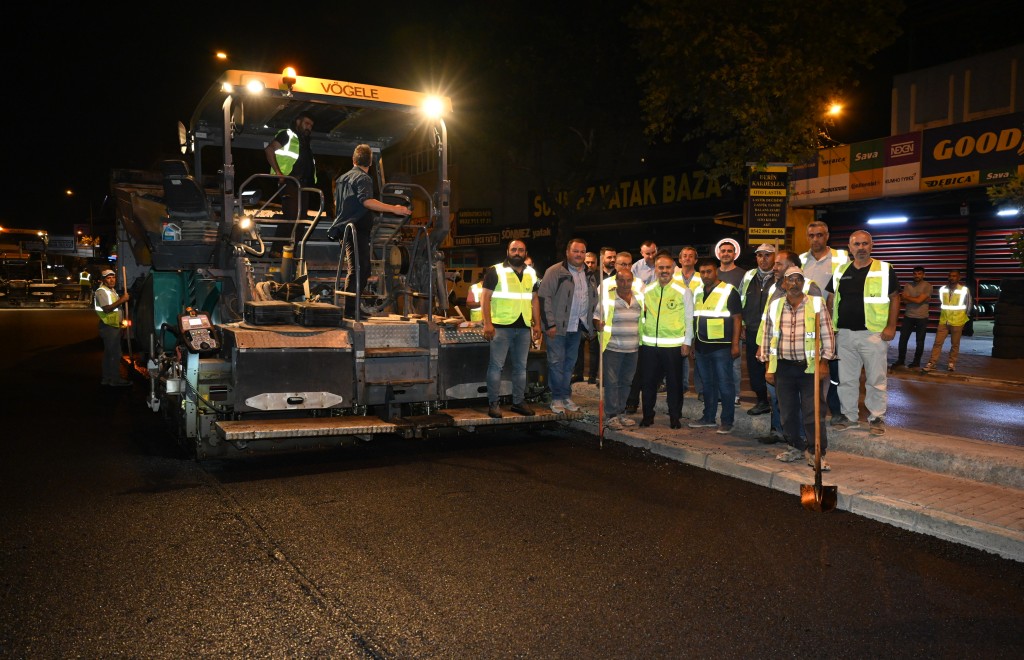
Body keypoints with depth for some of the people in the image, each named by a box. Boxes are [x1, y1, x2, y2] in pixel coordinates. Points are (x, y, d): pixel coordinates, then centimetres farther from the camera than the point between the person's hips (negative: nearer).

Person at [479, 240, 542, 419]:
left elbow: (534, 300, 17)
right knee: (496, 365, -3)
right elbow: (485, 297, -7)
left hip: (524, 328, 5)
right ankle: (493, 403, 3)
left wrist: (537, 324, 10)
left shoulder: (531, 274, 13)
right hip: (501, 326, -5)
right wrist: (487, 323, -15)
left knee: (521, 366, 11)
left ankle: (518, 401, 20)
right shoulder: (495, 271, -3)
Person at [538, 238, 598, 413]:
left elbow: (594, 299, 20)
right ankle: (557, 398, 8)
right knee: (556, 361, -1)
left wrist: (591, 322, 11)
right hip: (558, 326, -6)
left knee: (570, 362, 12)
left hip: (577, 327, 6)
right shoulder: (555, 271, -8)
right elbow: (544, 297, -12)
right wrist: (550, 324, -16)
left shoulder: (588, 274, 12)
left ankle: (566, 396, 22)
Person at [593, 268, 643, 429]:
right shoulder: (607, 298, -4)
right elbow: (596, 318, -4)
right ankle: (612, 416, 3)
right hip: (613, 348, -5)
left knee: (626, 382, 11)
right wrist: (599, 326, -24)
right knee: (612, 382, -4)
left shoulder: (638, 299, 9)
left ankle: (620, 413, 21)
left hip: (633, 349, 5)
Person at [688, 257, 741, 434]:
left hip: (721, 347, -6)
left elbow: (737, 318, -8)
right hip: (702, 346, 6)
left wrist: (735, 344, -13)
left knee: (724, 384, -2)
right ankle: (708, 417, 23)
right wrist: (693, 342, 15)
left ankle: (727, 421, 5)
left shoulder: (728, 291, -7)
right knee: (707, 384, 14)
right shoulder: (698, 293, 12)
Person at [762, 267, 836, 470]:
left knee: (813, 413, -5)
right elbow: (768, 337, 11)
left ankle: (817, 454, 5)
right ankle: (797, 447, 25)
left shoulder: (816, 303, -1)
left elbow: (827, 335, 1)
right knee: (788, 412, 9)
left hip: (809, 366, -3)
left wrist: (824, 361, -6)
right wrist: (769, 366, 8)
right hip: (783, 367, 3)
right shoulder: (774, 306, 7)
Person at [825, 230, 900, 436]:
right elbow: (832, 299, 15)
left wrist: (891, 326, -10)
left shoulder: (884, 270, -2)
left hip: (873, 334, -4)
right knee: (846, 379, 11)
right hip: (844, 334, 4)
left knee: (875, 379, 3)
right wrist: (830, 326, 7)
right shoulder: (841, 271, 10)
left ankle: (877, 418, 15)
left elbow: (894, 298, -2)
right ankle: (850, 416, 23)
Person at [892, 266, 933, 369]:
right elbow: (904, 301, -7)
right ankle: (900, 360, 14)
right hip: (908, 316, 3)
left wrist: (906, 297, -5)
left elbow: (919, 300, -18)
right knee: (903, 339, 3)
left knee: (920, 341, 7)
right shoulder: (907, 285, 3)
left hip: (922, 318, -3)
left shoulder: (927, 286, -7)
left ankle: (917, 361, 19)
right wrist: (920, 299, -14)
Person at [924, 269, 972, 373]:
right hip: (944, 321, 2)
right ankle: (931, 363, 0)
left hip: (957, 322, -2)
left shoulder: (964, 290, -5)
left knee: (955, 344, 7)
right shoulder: (943, 289, 3)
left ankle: (952, 363, 18)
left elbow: (968, 305, 6)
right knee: (938, 342, -1)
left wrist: (964, 317, 9)